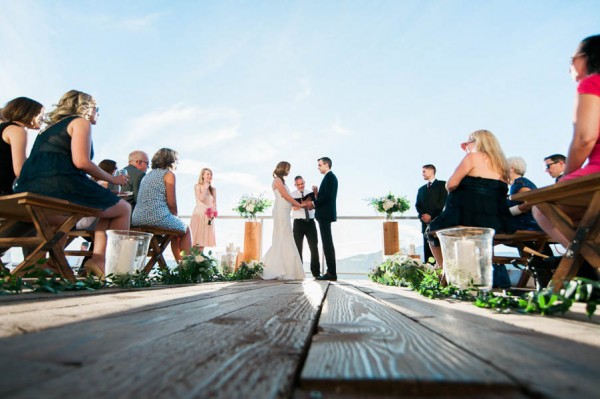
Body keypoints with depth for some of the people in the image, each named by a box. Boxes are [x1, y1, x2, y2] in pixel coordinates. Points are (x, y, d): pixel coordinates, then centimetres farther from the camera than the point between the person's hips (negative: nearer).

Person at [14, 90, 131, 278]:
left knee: (108, 205, 24)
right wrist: (112, 179, 2)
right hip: (59, 186, -9)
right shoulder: (80, 122, 3)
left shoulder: (50, 127, 29)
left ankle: (98, 258, 5)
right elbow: (81, 162, -12)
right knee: (124, 209, 8)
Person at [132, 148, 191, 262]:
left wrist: (173, 217, 21)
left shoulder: (148, 175, 22)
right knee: (185, 230, 18)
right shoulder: (169, 174, -2)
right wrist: (175, 216, 10)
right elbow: (171, 203, -9)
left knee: (176, 231, 29)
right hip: (158, 217, -8)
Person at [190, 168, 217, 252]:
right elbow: (201, 198, -13)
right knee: (197, 238, -6)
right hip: (199, 214, -4)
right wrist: (205, 187, -6)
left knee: (204, 237, 4)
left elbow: (214, 204, 10)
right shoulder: (197, 186, 3)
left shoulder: (213, 189, 13)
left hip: (209, 215, 4)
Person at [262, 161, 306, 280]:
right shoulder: (277, 180, -5)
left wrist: (299, 204, 10)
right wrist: (300, 205, -3)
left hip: (284, 212, 9)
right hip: (281, 211, -9)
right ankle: (283, 271, -5)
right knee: (283, 239, -8)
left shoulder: (281, 181, 21)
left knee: (282, 240, 7)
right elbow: (286, 196, -10)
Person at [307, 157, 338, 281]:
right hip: (325, 214, 10)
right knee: (327, 243, 9)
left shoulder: (330, 177, -9)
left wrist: (314, 203, -12)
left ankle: (331, 273, -8)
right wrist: (317, 194, 4)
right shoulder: (329, 177, 21)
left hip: (325, 214, -10)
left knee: (327, 243, -10)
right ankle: (331, 272, 12)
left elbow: (328, 196, -20)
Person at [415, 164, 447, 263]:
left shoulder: (441, 184, 7)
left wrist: (431, 215, -10)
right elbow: (418, 205, 16)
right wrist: (422, 215, -5)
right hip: (426, 223, 5)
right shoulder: (421, 189, 25)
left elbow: (443, 202, -5)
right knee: (427, 250, 1)